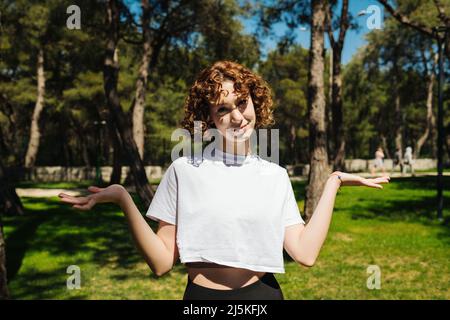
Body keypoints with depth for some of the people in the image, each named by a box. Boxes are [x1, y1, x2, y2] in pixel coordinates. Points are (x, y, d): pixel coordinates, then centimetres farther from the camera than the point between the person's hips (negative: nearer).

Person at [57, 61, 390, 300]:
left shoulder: (276, 176, 2)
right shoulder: (185, 170, -5)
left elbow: (305, 253, -9)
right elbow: (162, 263, -9)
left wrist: (334, 182, -4)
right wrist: (123, 199, -20)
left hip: (263, 293, 2)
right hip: (201, 294, -2)